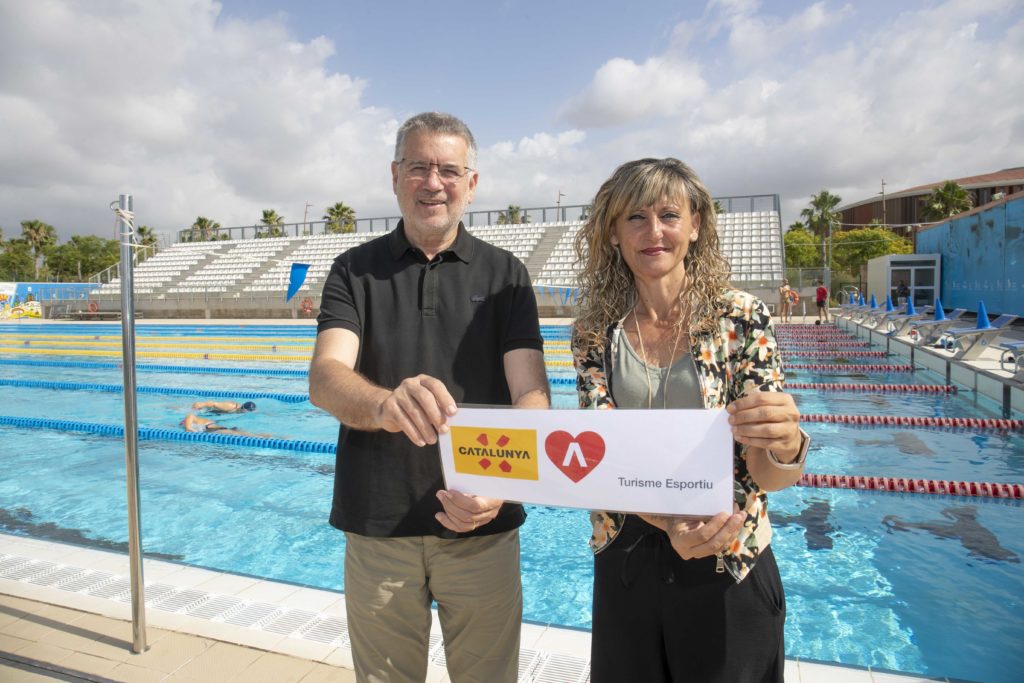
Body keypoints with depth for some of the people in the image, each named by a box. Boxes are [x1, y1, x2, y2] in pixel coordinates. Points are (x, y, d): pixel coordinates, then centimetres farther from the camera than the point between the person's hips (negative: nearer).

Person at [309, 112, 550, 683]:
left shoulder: (505, 274, 0)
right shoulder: (356, 270, 0)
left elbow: (531, 393, -11)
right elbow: (325, 377, -16)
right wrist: (384, 405, -39)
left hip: (482, 527, 0)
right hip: (377, 524, 1)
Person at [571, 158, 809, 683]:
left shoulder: (740, 318, -10)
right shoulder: (596, 330, -5)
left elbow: (771, 476, -13)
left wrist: (785, 446, -37)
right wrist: (668, 520, -30)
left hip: (730, 569, -1)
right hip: (624, 565, 2)